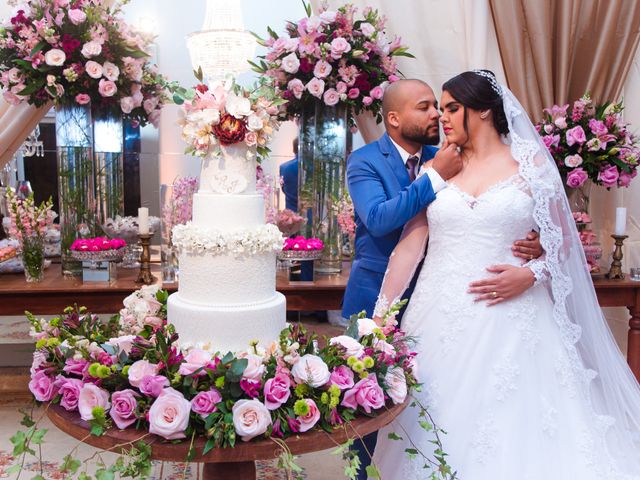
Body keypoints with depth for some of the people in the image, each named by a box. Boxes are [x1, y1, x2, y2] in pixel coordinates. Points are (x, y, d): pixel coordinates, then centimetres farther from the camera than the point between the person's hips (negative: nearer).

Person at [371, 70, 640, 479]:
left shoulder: (531, 164, 2)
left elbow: (563, 239, 5)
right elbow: (410, 245, 2)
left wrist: (530, 274, -14)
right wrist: (381, 314, -2)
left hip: (509, 318, -2)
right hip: (442, 322, 2)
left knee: (513, 424, 3)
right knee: (440, 427, 8)